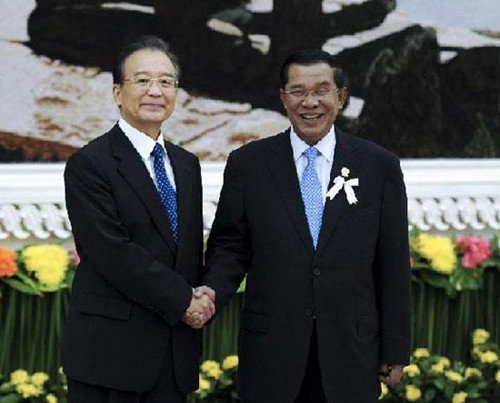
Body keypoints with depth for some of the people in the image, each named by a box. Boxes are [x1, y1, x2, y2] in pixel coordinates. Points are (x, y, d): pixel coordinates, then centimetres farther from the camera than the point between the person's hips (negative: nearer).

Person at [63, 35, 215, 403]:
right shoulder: (89, 164, -7)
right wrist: (182, 301, -12)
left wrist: (200, 301, -2)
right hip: (112, 350, -6)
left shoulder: (187, 165, 16)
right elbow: (113, 253, -15)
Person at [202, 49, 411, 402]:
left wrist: (395, 352, 3)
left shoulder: (379, 166, 3)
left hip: (350, 349, 0)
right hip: (271, 352, 0)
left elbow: (393, 264, 4)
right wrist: (212, 294, -16)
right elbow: (230, 247, 5)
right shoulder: (248, 164, 3)